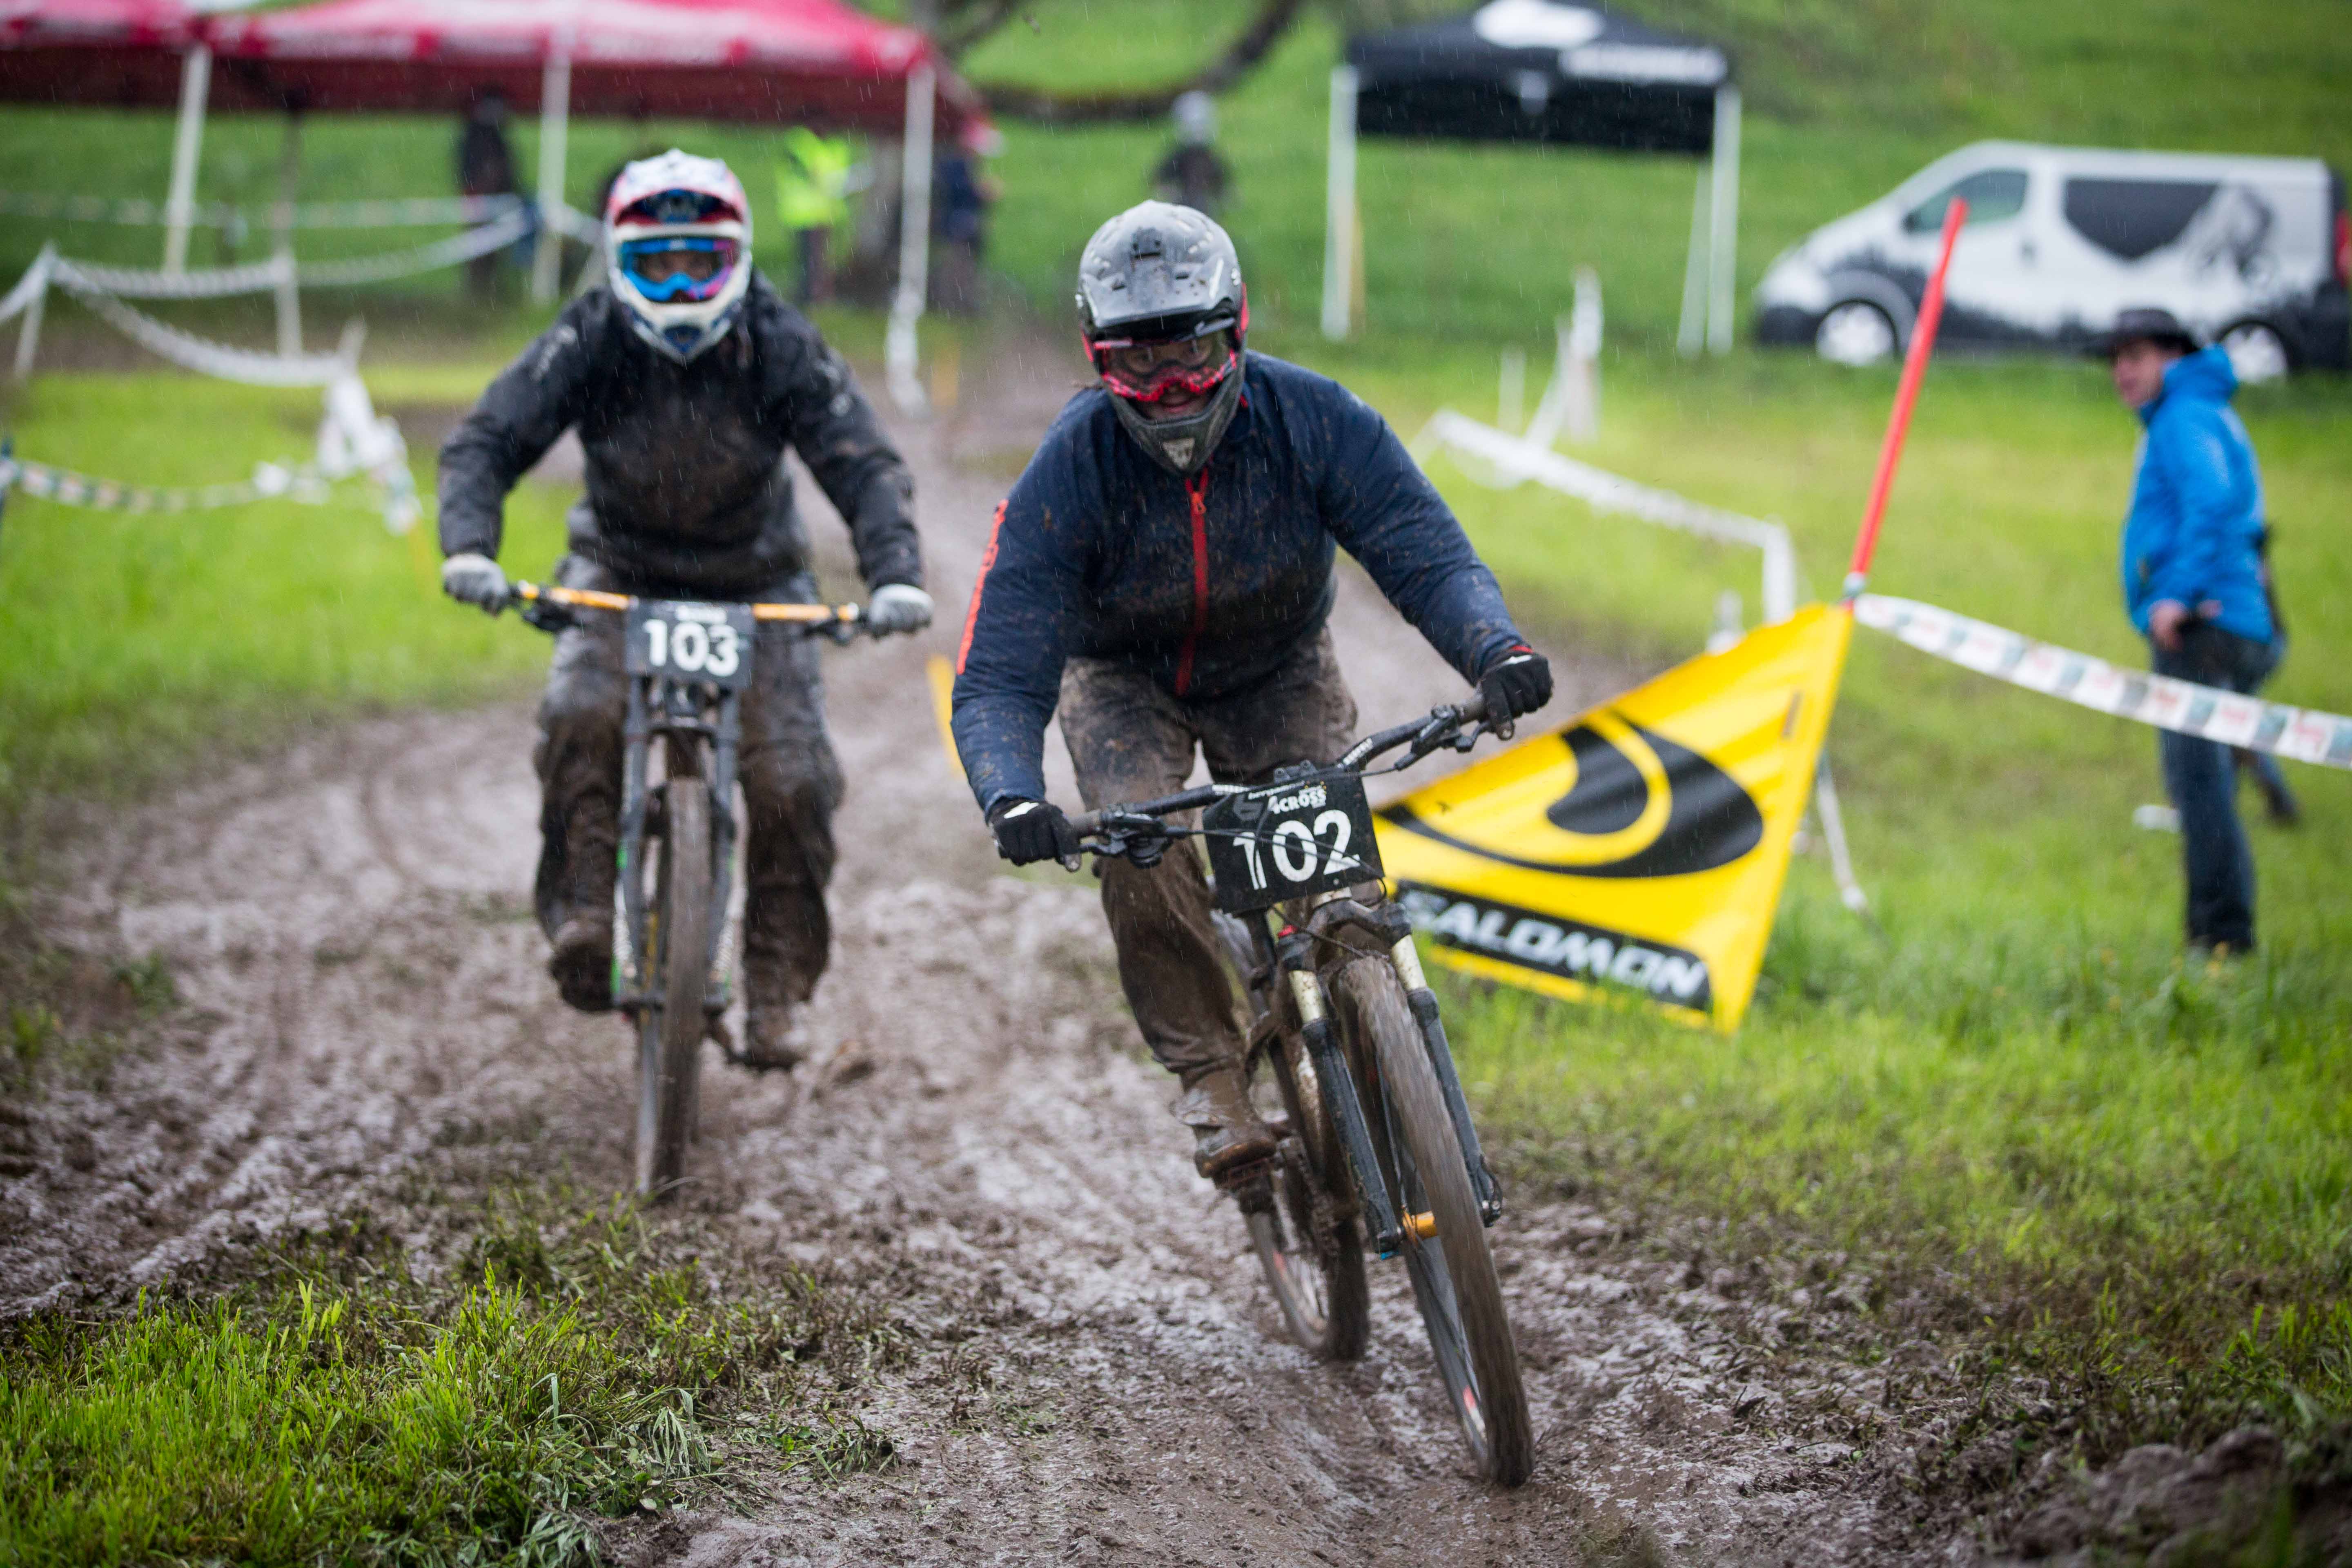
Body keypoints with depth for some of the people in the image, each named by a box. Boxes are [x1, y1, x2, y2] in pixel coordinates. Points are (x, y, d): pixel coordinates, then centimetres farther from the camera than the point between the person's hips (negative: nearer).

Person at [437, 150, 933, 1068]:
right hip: (621, 570, 0)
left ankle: (776, 986, 1)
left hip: (756, 583, 0)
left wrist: (894, 573, -41)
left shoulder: (780, 347, -19)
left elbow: (864, 464, -23)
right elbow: (488, 440, -22)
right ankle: (581, 917, -19)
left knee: (790, 779, -14)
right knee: (582, 716, -30)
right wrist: (468, 546, -42)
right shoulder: (591, 340, -18)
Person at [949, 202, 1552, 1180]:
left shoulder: (1312, 421, -27)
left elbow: (1425, 552, -29)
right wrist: (1013, 802, -52)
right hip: (1124, 677, -1)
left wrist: (1496, 648, -51)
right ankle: (1209, 1079, -15)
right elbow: (998, 678, -32)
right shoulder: (1068, 473, -30)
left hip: (1280, 669, 1)